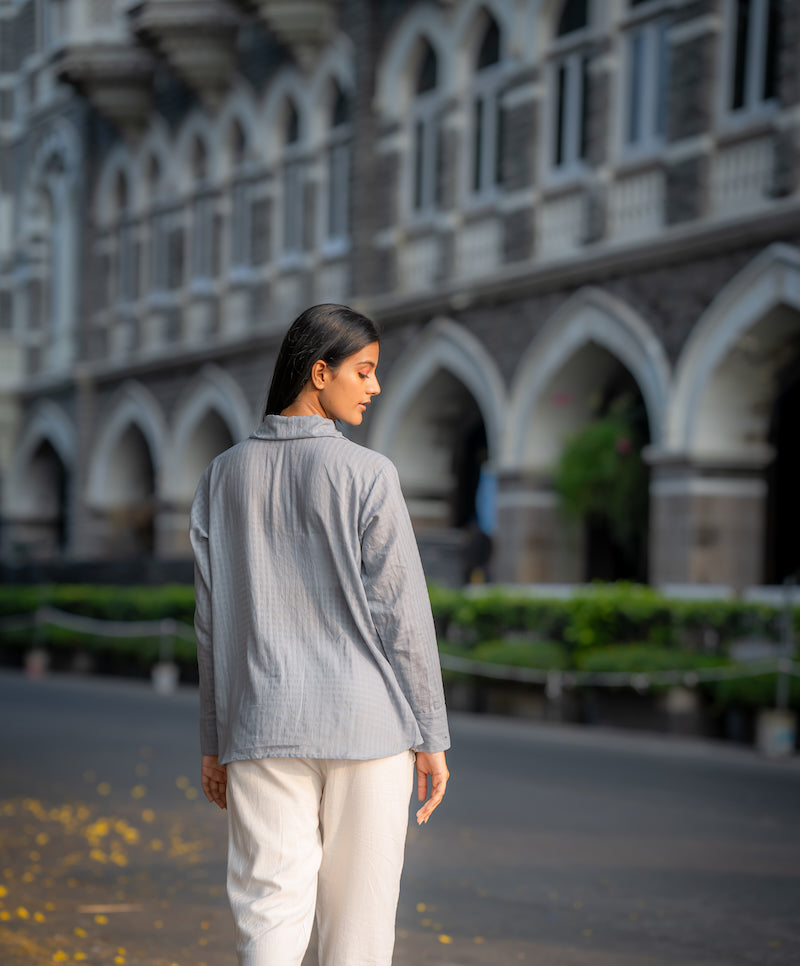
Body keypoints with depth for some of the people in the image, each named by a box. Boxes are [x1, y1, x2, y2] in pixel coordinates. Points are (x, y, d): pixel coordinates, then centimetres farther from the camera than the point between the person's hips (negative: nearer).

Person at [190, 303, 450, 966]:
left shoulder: (225, 476, 5)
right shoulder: (367, 475, -7)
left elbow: (211, 620, 7)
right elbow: (401, 614, -7)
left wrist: (213, 739, 14)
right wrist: (431, 737, -1)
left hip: (263, 730, 3)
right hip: (365, 724, -3)